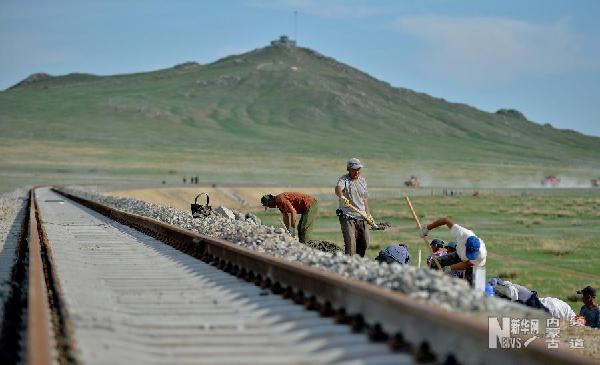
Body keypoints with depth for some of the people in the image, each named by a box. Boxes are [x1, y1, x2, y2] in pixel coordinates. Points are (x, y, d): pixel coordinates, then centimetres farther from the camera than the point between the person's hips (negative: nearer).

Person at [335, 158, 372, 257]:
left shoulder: (362, 180, 12)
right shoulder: (344, 180, -8)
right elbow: (338, 189, -31)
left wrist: (368, 215, 11)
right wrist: (342, 197, -53)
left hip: (361, 217, 6)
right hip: (347, 217, -6)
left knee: (364, 243, 8)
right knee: (350, 243, -15)